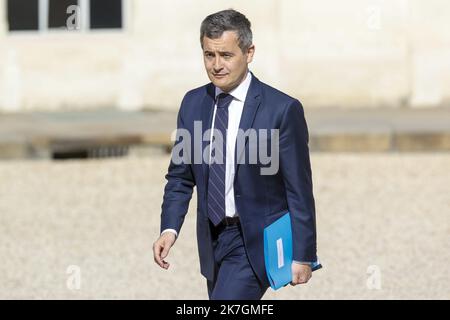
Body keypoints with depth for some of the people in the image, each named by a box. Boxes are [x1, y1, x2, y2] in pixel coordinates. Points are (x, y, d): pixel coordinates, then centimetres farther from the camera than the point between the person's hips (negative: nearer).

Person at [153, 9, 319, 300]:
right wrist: (170, 229, -6)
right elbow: (180, 177, 9)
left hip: (257, 242, -6)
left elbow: (300, 191, -11)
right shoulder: (193, 104, 3)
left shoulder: (283, 110, -13)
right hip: (213, 240, 6)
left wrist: (303, 256, -10)